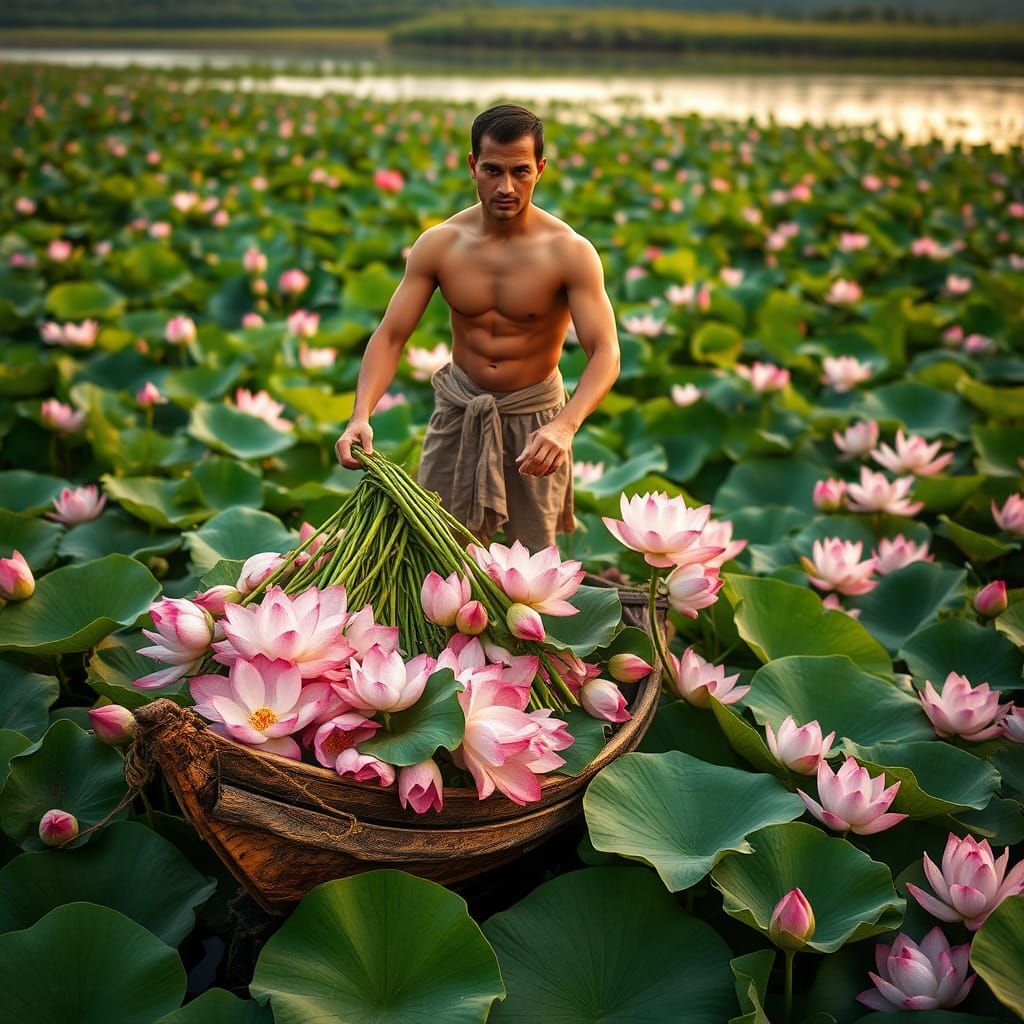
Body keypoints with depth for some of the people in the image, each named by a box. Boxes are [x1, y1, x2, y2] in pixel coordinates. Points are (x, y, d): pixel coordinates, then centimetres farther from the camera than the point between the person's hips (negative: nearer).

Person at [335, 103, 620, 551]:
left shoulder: (569, 252, -17)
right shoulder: (439, 244, -10)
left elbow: (605, 352, -23)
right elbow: (390, 335, -10)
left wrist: (565, 426, -42)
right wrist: (360, 416, -26)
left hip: (534, 416, -2)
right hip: (458, 411, 2)